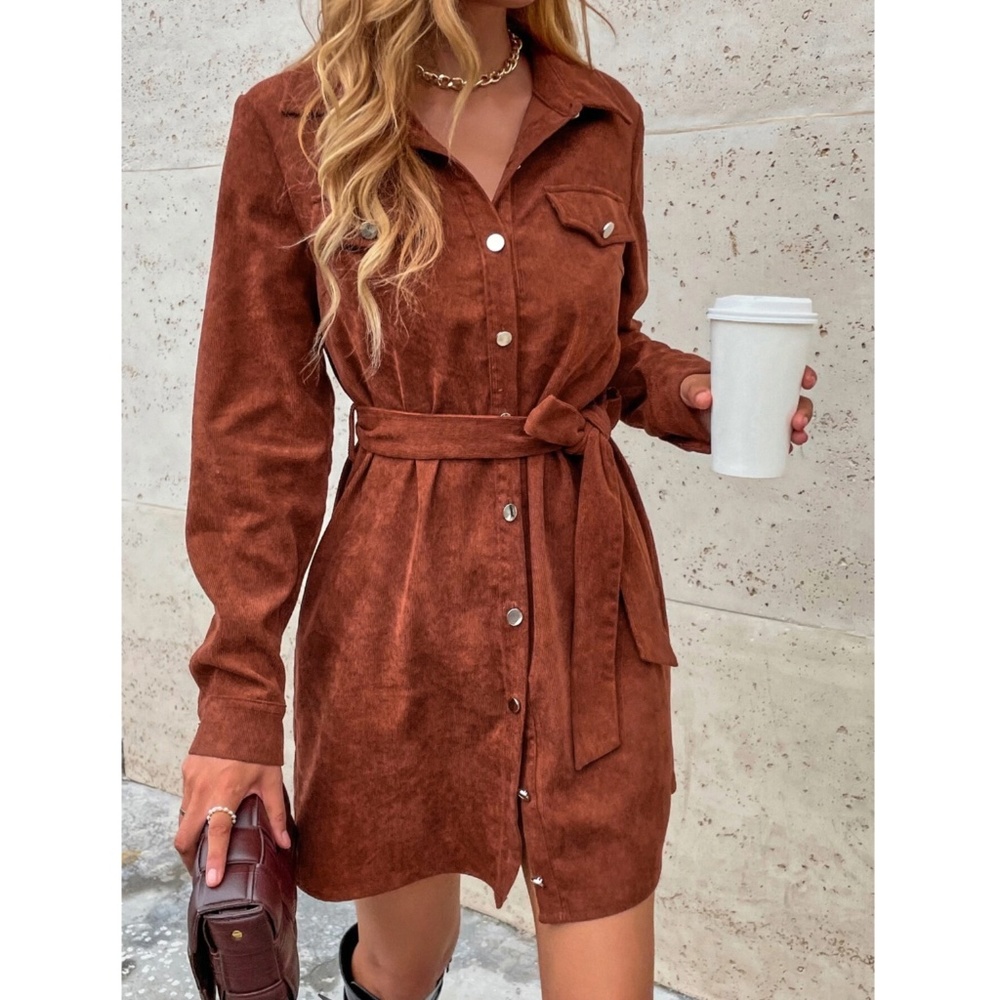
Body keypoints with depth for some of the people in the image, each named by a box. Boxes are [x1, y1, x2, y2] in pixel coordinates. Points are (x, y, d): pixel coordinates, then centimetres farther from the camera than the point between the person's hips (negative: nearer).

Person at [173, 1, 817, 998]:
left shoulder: (604, 120, 5)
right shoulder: (288, 127, -5)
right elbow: (256, 434, -4)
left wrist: (688, 393, -5)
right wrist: (238, 696, -6)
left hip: (588, 593, 3)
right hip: (396, 613, -2)